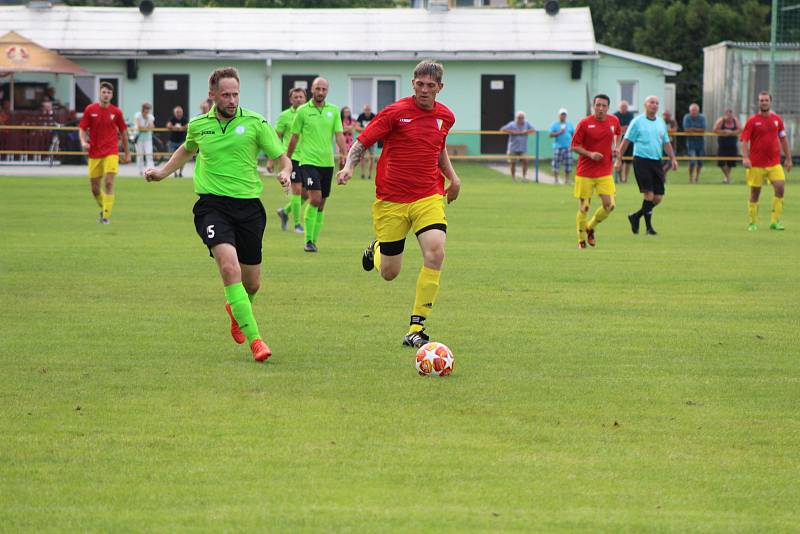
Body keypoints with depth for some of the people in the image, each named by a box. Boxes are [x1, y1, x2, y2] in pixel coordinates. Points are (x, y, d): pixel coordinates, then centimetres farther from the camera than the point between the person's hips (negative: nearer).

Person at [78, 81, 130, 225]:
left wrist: (127, 153, 15)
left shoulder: (116, 112, 0)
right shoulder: (90, 109, 0)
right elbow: (82, 129, 5)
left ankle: (106, 216, -10)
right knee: (94, 188, 5)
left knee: (109, 183, -17)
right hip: (94, 153, 2)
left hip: (111, 152, -2)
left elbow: (123, 132, 11)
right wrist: (83, 142, -15)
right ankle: (103, 208, 33)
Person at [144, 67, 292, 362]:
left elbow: (282, 158, 4)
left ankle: (235, 309, 47)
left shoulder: (255, 123, -1)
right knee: (229, 266, -25)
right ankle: (254, 338, -25)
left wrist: (285, 173, -17)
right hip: (212, 205, -1)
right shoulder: (198, 126, 6)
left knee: (252, 283, 9)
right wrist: (162, 172, 21)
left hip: (248, 205, 1)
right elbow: (187, 150, 30)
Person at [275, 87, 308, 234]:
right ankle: (297, 224, -2)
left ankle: (285, 211, 28)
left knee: (306, 193, 5)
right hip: (291, 157, -5)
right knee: (297, 189, -11)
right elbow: (276, 137, 2)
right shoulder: (285, 116, -2)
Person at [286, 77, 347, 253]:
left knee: (321, 204, 7)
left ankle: (314, 240, 17)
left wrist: (343, 153, -13)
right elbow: (294, 137, 7)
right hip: (309, 161, -4)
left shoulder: (333, 110, 8)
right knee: (315, 198, -18)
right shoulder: (303, 111, 1)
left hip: (327, 162, 4)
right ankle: (308, 240, -11)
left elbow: (339, 134, 4)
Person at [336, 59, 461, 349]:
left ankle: (416, 329, -15)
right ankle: (376, 250, 44)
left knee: (435, 252, -23)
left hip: (428, 197, 3)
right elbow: (362, 142, -3)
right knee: (389, 273, 3)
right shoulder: (395, 112, -8)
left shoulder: (445, 116, 7)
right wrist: (348, 167, -20)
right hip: (391, 200, -3)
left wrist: (452, 177, 16)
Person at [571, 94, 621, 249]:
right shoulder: (585, 123, -9)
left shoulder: (614, 121, 3)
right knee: (583, 207, -1)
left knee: (609, 205, -7)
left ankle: (590, 227, 19)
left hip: (605, 172, 3)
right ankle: (581, 239, 18)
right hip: (585, 173, -3)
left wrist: (615, 147, 10)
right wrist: (590, 154, -21)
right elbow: (575, 146, -5)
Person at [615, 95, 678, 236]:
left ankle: (636, 217, 21)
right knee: (649, 194, -13)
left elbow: (666, 143, 20)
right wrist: (619, 159, -5)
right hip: (641, 161, -6)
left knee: (658, 198, 2)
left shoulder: (661, 122, 14)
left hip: (656, 162, 6)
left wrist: (673, 158, 9)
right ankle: (649, 227, -4)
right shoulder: (637, 121, -2)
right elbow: (626, 141, -1)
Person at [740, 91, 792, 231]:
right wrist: (745, 158, -21)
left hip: (774, 163, 2)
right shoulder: (752, 121, -3)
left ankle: (775, 221, -4)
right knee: (755, 193, 3)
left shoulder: (777, 119, 7)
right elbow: (744, 140, -7)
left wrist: (788, 158, 16)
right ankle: (753, 223, 16)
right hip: (756, 165, -2)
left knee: (780, 187, -13)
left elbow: (783, 139, 17)